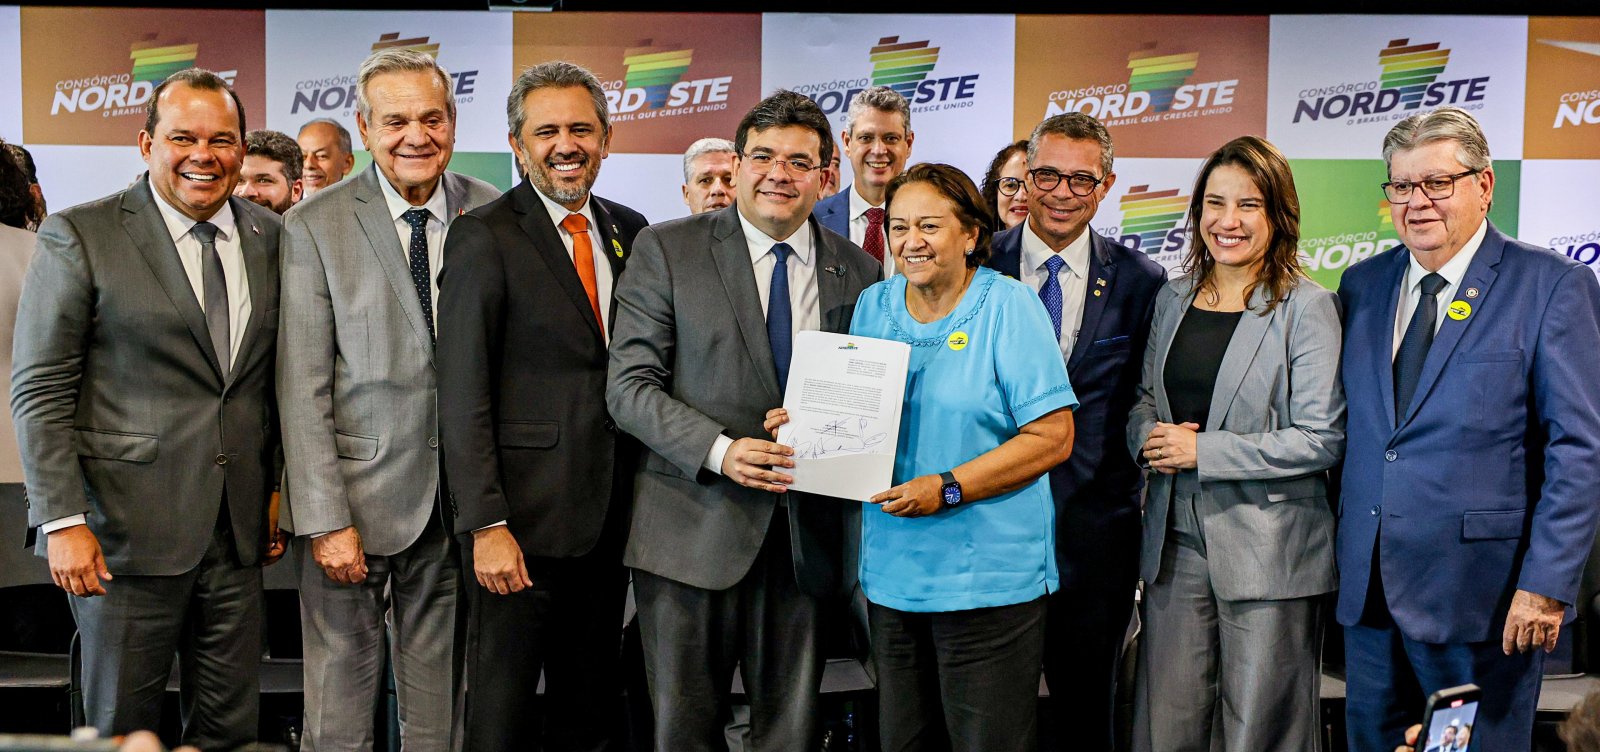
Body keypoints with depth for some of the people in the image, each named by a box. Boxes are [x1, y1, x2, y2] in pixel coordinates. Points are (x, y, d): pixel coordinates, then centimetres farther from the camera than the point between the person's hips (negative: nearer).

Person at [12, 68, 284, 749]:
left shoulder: (270, 238, 8)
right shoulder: (79, 236, -4)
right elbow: (40, 392, -6)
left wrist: (279, 490, 10)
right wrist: (63, 520, -12)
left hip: (239, 531, 4)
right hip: (126, 528, -3)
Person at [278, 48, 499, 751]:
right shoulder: (314, 226, -5)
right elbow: (302, 388, -7)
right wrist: (326, 519, -12)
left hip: (459, 499, 2)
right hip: (358, 489, -2)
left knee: (438, 689, 13)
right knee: (341, 693, 6)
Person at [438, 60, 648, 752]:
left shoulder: (630, 231, 10)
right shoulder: (483, 238, -8)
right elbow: (462, 396, -11)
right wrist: (485, 525, -17)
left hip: (610, 514, 5)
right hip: (524, 516, -5)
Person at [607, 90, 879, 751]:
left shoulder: (859, 273, 7)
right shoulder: (666, 250, 0)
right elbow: (629, 386, -5)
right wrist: (720, 450, -18)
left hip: (806, 540, 2)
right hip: (695, 530, -2)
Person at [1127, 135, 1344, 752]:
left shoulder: (1306, 308, -7)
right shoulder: (1172, 299, 11)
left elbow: (1321, 439, -13)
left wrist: (1202, 451, -15)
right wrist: (1149, 437, -4)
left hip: (1268, 551, -5)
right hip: (1175, 540, 5)